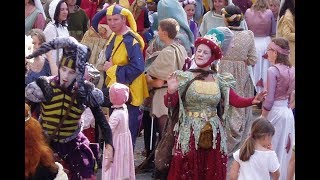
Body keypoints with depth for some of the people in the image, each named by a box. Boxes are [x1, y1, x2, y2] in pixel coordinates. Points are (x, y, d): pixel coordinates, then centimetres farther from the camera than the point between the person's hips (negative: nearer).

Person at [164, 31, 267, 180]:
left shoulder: (220, 80, 5)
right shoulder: (186, 77, -1)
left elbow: (236, 101, -6)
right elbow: (170, 104, -4)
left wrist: (253, 100, -23)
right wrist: (171, 91, -23)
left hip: (213, 135, 2)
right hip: (189, 133, -2)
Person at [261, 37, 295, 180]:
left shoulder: (273, 70, -17)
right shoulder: (291, 70, 4)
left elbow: (269, 100, -18)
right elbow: (289, 95, 11)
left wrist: (262, 118, -8)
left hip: (275, 113, -7)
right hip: (288, 113, 7)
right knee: (282, 151, 16)